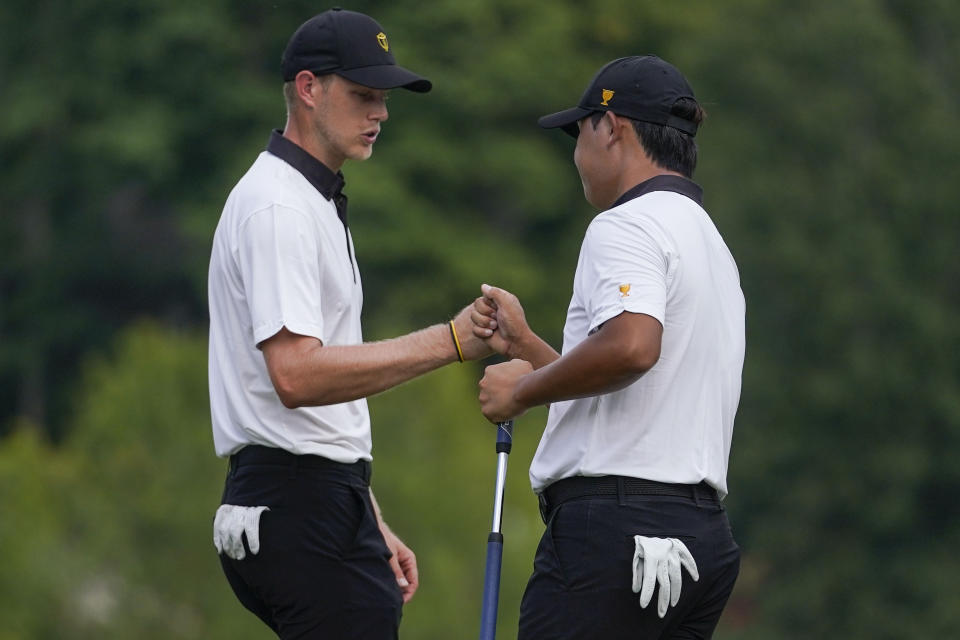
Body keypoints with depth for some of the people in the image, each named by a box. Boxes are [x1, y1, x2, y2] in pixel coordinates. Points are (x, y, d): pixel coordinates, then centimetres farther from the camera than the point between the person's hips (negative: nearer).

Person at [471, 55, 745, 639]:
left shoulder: (627, 225, -7)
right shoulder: (712, 244, 24)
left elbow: (631, 345, -26)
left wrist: (524, 388, -12)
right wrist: (525, 344, 28)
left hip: (615, 525, -10)